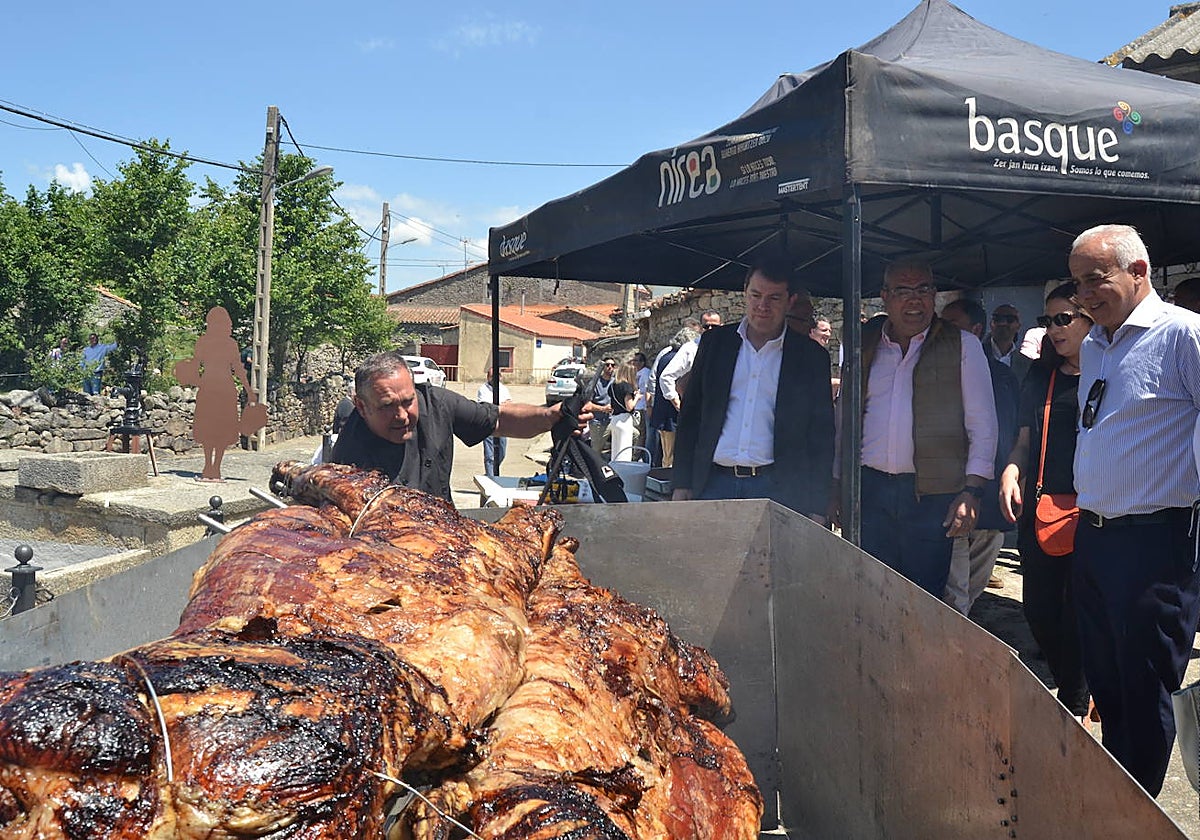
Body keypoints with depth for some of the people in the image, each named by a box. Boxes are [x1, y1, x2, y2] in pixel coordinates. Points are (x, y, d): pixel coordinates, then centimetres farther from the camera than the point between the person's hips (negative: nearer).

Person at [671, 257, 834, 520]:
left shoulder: (811, 356, 5)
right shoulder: (715, 342, 11)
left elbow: (822, 434, 5)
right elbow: (690, 414, 12)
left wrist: (817, 510, -2)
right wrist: (681, 484, 4)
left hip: (777, 488, -1)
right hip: (714, 483, 2)